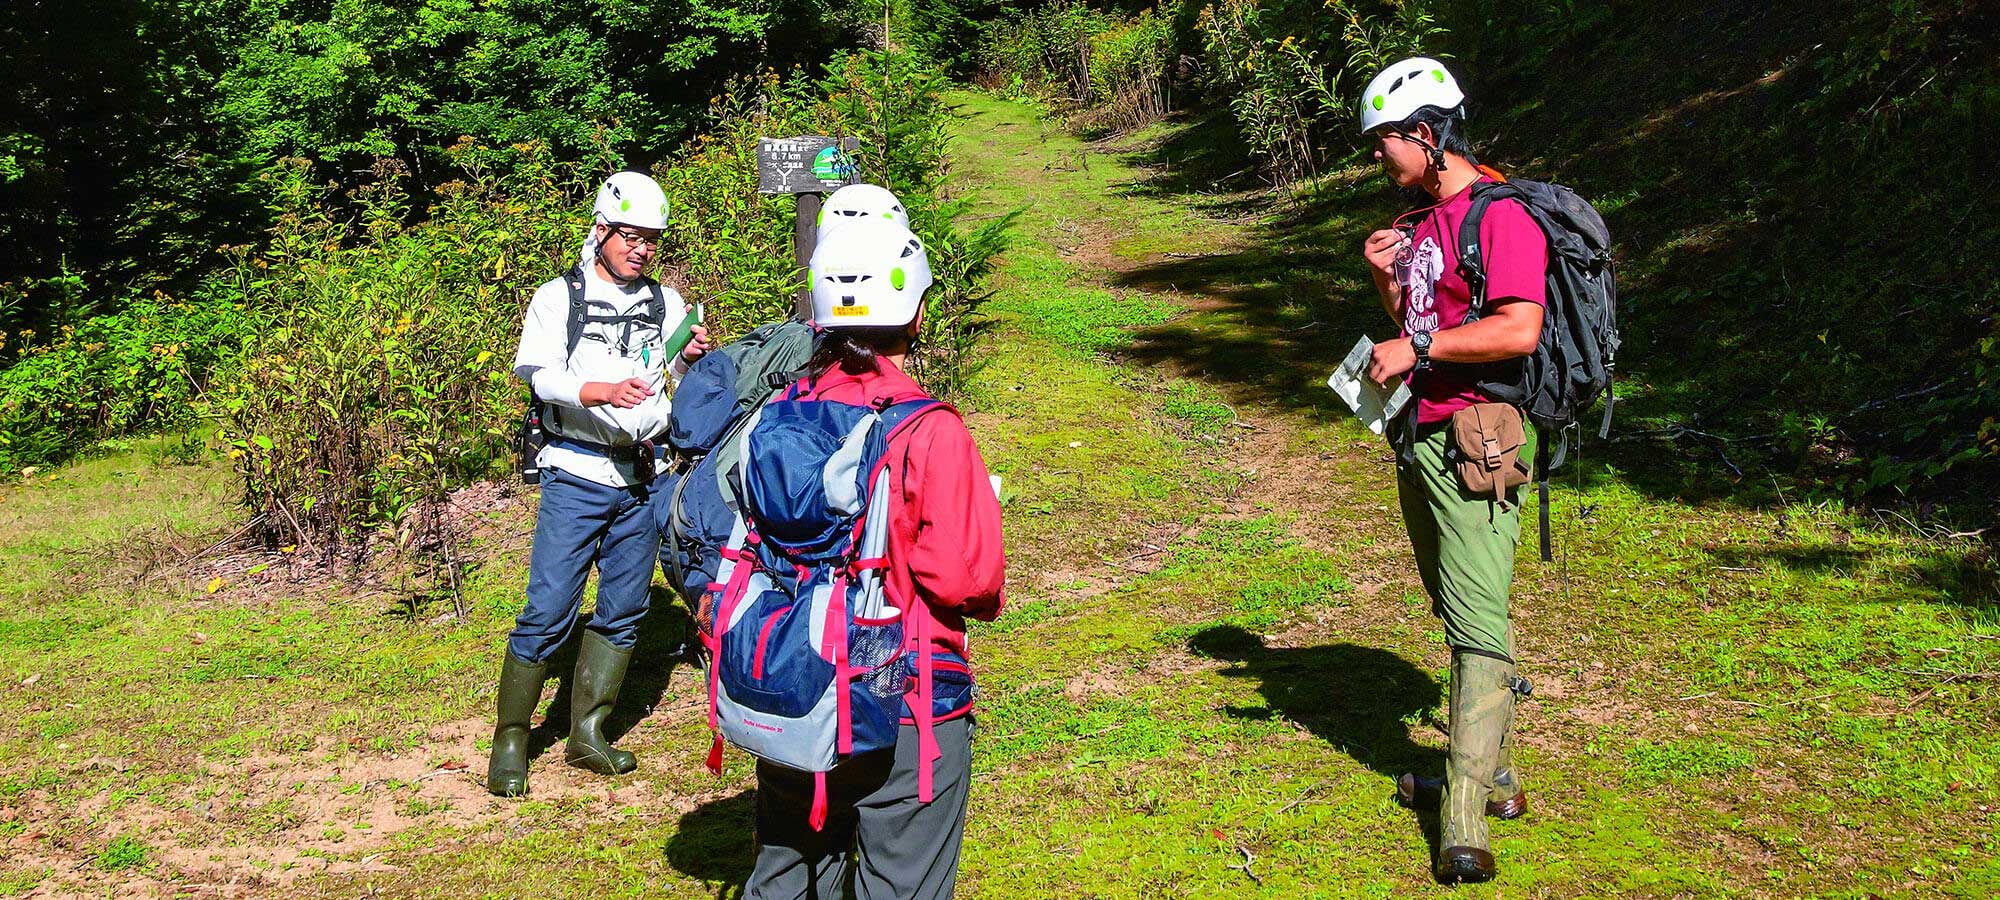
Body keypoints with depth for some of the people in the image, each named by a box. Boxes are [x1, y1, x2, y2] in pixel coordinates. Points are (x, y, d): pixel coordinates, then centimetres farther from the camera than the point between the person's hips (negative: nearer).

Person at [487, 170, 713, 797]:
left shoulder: (665, 302, 12)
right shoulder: (559, 298, 0)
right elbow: (541, 374, -13)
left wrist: (694, 356, -15)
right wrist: (603, 391, -30)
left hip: (643, 475, 5)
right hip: (577, 473, -4)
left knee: (624, 611, 8)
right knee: (549, 612, -7)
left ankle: (587, 734, 20)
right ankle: (510, 739, 5)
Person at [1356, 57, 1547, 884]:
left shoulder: (1501, 216, -12)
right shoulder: (1418, 224, 17)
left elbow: (1519, 331, -23)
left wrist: (1417, 347, -17)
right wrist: (1387, 283, 3)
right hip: (1420, 439, 10)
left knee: (1478, 622, -11)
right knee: (1457, 617, 15)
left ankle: (1465, 823, -12)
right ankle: (1489, 774, 26)